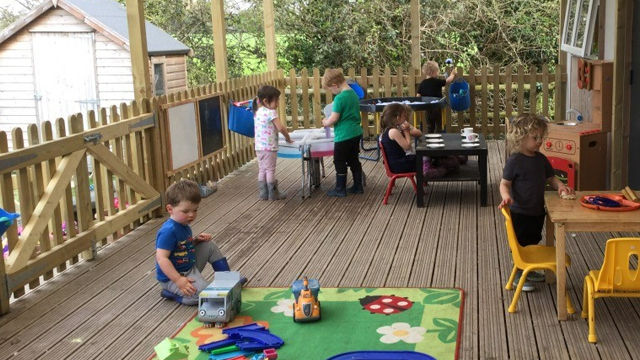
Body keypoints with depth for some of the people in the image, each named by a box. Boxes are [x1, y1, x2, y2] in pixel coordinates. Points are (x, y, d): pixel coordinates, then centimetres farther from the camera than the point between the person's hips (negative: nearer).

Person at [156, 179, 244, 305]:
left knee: (209, 246, 10)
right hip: (172, 277, -10)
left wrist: (197, 240, -1)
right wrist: (178, 280, -35)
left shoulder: (184, 225, 6)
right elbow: (161, 258, -31)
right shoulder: (169, 231, -26)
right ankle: (171, 292, -7)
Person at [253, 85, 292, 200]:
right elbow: (281, 128, -19)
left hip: (259, 147, 8)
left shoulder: (258, 112, 10)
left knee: (262, 170, 12)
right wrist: (288, 138, -6)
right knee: (270, 170, 1)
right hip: (269, 147, -8)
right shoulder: (271, 113, -16)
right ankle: (273, 194, 9)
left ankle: (263, 193, 18)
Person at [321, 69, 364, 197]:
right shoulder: (354, 94, 7)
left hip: (344, 136, -8)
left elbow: (334, 118, -20)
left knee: (339, 162, 5)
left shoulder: (339, 98, -20)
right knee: (354, 160, 17)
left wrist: (326, 122, 0)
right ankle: (358, 186, 23)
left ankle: (340, 189, 13)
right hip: (356, 132, 8)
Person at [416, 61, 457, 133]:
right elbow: (447, 81, -3)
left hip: (427, 108, 5)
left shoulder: (422, 83, 2)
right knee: (438, 126, 6)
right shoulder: (436, 81, -11)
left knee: (430, 127, 15)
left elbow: (418, 96, 2)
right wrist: (453, 74, 15)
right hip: (437, 108, -5)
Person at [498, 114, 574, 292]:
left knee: (533, 243, 21)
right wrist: (506, 197, -35)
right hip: (520, 212, -7)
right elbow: (504, 184, -15)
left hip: (537, 211, 7)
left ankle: (529, 270, 38)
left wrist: (560, 185, -7)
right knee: (520, 244, 4)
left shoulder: (541, 159, 3)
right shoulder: (514, 161, -18)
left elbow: (550, 177, 13)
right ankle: (518, 276, 18)